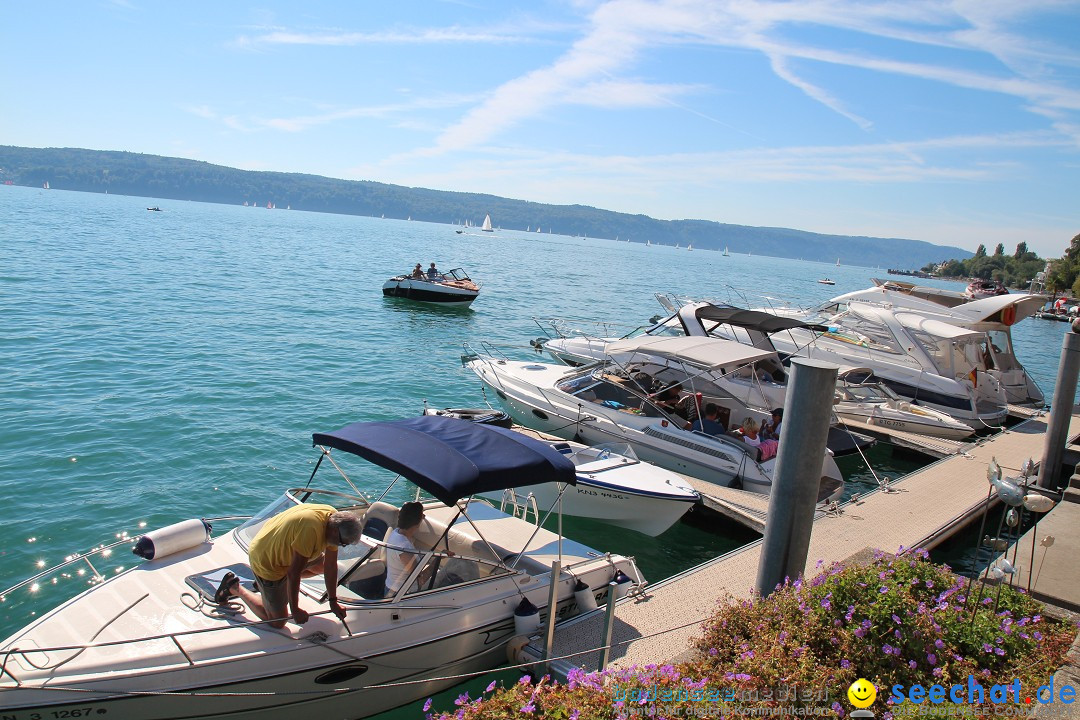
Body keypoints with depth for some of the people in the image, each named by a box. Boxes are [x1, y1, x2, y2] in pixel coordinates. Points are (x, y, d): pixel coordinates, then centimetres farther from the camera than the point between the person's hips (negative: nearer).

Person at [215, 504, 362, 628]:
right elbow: (294, 572, -30)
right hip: (266, 561, -8)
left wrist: (333, 602, -1)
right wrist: (295, 610, -19)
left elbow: (331, 565, -4)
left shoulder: (334, 519, -12)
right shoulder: (310, 529, -39)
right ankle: (235, 588, 12)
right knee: (277, 622, 2)